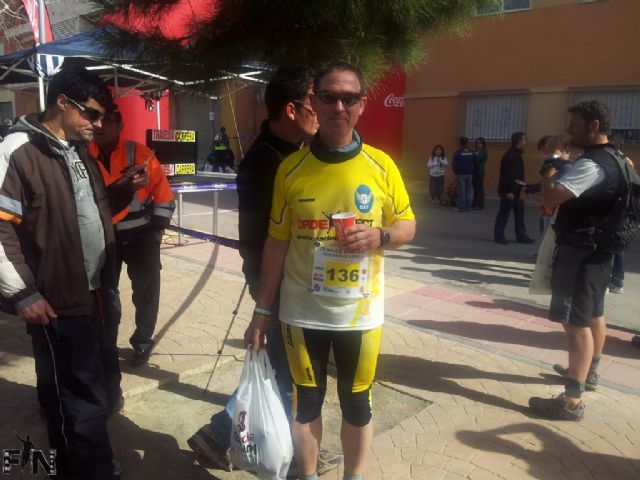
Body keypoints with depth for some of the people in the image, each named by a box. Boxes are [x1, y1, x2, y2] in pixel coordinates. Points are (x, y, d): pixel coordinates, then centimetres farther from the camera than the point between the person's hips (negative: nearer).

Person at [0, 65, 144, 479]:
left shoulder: (78, 150, 13)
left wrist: (123, 190, 4)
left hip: (92, 292, 8)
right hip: (57, 302, -8)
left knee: (72, 394, 21)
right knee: (83, 401, 2)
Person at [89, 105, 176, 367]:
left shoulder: (140, 154, -12)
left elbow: (163, 193, -6)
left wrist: (158, 228, -6)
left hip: (140, 232, -2)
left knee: (146, 288, 4)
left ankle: (142, 342, 23)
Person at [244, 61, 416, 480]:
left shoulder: (381, 166, -4)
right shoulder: (291, 168, -4)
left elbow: (408, 226, 6)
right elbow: (276, 243, 1)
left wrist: (379, 236, -17)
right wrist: (262, 310, 2)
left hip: (360, 313, 0)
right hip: (302, 313, 0)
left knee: (357, 403, 15)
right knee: (305, 401, 14)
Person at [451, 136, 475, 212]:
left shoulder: (458, 152, -15)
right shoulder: (471, 152, 1)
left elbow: (454, 164, -16)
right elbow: (474, 163, 4)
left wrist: (455, 170, 2)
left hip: (460, 174, -5)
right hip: (469, 174, 5)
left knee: (461, 191, 0)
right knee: (468, 190, 12)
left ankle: (461, 207, 2)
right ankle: (467, 207, 16)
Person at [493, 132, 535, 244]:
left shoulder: (517, 155, 15)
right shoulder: (510, 156, -16)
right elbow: (507, 175, -22)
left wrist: (521, 189, 17)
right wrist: (508, 191, -25)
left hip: (516, 190, 10)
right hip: (509, 191, -10)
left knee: (520, 213, 12)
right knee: (504, 213, -3)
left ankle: (521, 236, 19)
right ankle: (498, 236, 5)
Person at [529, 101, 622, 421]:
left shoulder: (590, 164, -22)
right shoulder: (613, 159, 11)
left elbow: (551, 198, -31)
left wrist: (550, 171, -11)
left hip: (580, 250, -11)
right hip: (598, 247, 11)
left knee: (576, 322, -8)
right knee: (593, 314, 22)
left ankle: (572, 401, -3)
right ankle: (588, 372, 40)